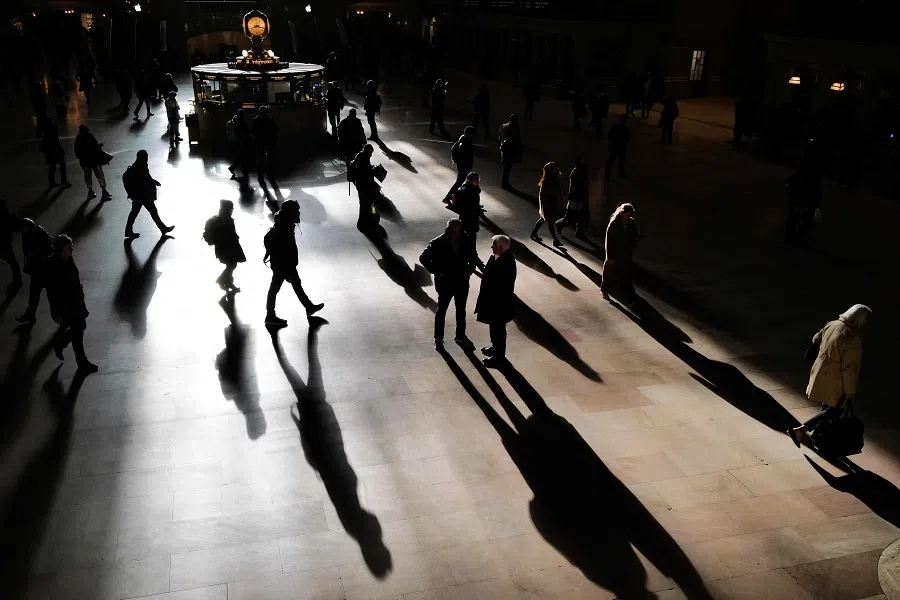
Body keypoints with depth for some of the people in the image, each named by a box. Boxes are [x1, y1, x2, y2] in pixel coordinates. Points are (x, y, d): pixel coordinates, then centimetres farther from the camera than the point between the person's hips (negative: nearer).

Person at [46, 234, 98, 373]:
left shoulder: (69, 260, -2)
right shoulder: (53, 266, -26)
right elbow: (52, 291, -22)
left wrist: (81, 296, 21)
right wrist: (57, 313, -18)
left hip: (76, 301, 8)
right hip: (65, 305, -8)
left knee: (81, 326, 20)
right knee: (77, 331, 4)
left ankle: (59, 343, 44)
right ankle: (82, 363, 22)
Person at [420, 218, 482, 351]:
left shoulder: (467, 240, -12)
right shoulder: (437, 244, -21)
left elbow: (472, 254, 6)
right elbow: (423, 258, -13)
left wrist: (472, 265, -13)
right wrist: (436, 271, -18)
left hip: (462, 281, 4)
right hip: (445, 282, -4)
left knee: (461, 310, 20)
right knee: (441, 310, 13)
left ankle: (460, 336, 39)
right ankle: (438, 339, 28)